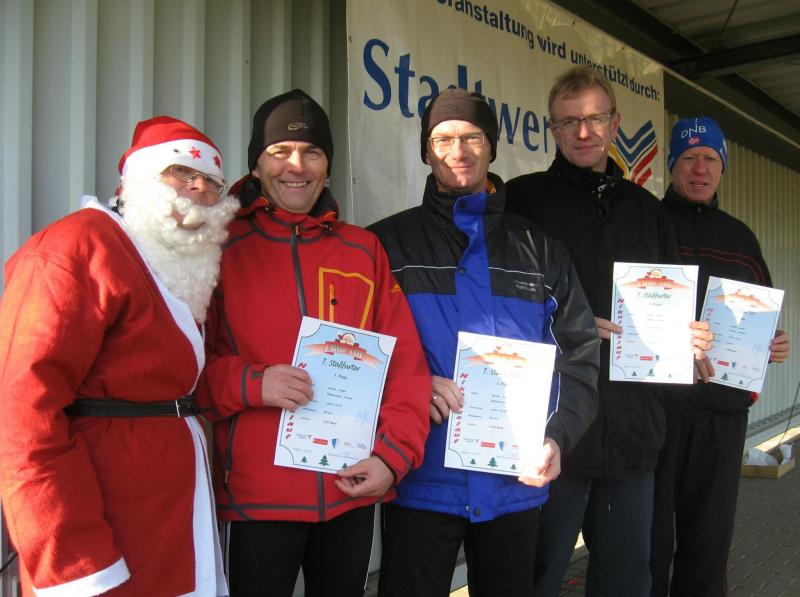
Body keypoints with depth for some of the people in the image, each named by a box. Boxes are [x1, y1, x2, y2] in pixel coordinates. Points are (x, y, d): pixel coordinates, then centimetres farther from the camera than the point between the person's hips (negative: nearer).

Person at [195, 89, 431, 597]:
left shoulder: (364, 250, 6)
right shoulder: (224, 249, -1)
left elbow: (405, 361, 4)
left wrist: (393, 455, -6)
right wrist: (251, 384, -17)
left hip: (353, 490, 3)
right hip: (258, 494, -2)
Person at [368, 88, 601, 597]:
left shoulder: (540, 249, 10)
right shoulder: (389, 243, 4)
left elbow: (580, 352, 7)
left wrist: (558, 436, -6)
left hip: (517, 486, 3)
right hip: (421, 481, -2)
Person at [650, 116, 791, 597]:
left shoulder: (741, 238, 16)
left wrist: (774, 346, 3)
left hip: (723, 411, 4)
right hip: (652, 402, -4)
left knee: (709, 541, 12)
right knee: (649, 543, 4)